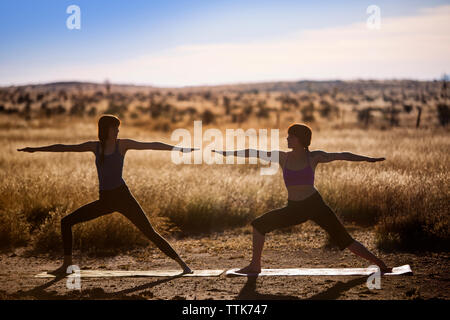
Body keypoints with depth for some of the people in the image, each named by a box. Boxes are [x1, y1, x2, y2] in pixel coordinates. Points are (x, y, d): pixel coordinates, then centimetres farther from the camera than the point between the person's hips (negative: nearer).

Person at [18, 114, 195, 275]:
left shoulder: (122, 144, 1)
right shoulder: (95, 146, 10)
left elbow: (152, 145, -1)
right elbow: (64, 148, 14)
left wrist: (179, 148, -7)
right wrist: (36, 149, 16)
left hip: (122, 196, -4)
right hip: (105, 200, 4)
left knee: (150, 232, -9)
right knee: (66, 222, 2)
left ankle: (182, 263, -2)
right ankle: (66, 265, 11)